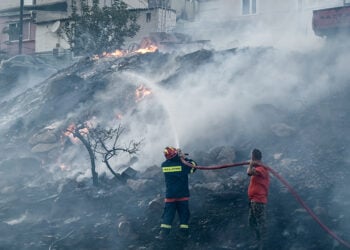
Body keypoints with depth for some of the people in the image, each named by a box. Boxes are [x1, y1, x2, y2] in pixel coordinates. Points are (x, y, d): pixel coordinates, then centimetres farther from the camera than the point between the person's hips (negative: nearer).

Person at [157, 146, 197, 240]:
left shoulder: (164, 165, -4)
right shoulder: (182, 164, -12)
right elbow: (193, 165, 5)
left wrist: (178, 157, 13)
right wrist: (184, 158, 10)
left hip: (170, 195, 2)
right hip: (183, 195, -2)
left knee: (168, 214, 7)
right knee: (184, 213, 9)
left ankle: (164, 233, 1)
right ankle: (183, 232, 9)